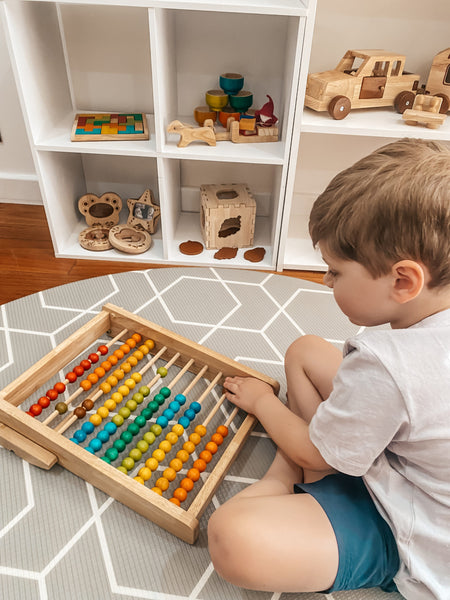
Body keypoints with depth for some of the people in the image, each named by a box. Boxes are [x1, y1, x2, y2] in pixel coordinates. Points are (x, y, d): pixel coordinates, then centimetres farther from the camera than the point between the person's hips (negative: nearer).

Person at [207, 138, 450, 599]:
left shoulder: (385, 366, -36)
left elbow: (314, 451, -18)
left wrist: (261, 399, 0)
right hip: (400, 452, 10)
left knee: (232, 538, -33)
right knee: (303, 352, 6)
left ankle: (283, 479, -5)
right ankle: (294, 474, 0)